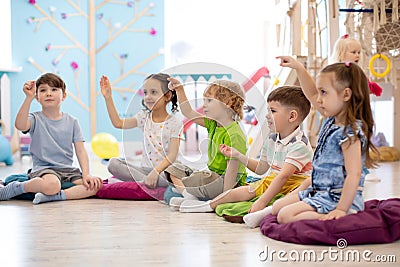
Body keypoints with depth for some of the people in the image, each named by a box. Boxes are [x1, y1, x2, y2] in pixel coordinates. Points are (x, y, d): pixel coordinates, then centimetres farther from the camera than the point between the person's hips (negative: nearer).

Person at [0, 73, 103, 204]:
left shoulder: (71, 121, 9)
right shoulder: (36, 119, 0)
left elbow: (80, 150, 4)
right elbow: (20, 125, -25)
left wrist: (86, 174, -10)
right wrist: (29, 97, -28)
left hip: (68, 169, 4)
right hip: (43, 168, -4)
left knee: (96, 185, -19)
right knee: (52, 185, -37)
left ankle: (55, 196, -23)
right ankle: (16, 187, -10)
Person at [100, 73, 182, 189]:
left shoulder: (174, 123, -6)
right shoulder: (144, 117, 9)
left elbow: (172, 155, -13)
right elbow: (118, 123, 4)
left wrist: (156, 171, -28)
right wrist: (108, 98, 2)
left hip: (164, 171, -5)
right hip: (145, 169, 5)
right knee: (113, 163, -18)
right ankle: (147, 181, -26)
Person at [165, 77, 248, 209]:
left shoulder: (234, 134, -23)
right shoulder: (213, 124, 6)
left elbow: (232, 168, -26)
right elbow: (189, 113, 16)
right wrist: (180, 90, 9)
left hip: (225, 182, -10)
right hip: (213, 175, 10)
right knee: (172, 169, 13)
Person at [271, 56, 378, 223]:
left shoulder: (350, 132, -21)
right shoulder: (332, 120, 7)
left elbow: (354, 175, -27)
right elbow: (312, 95, 22)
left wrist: (341, 209, -30)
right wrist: (298, 68, 17)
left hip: (337, 198, -10)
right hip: (318, 191, 10)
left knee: (286, 216, -22)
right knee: (277, 207, 11)